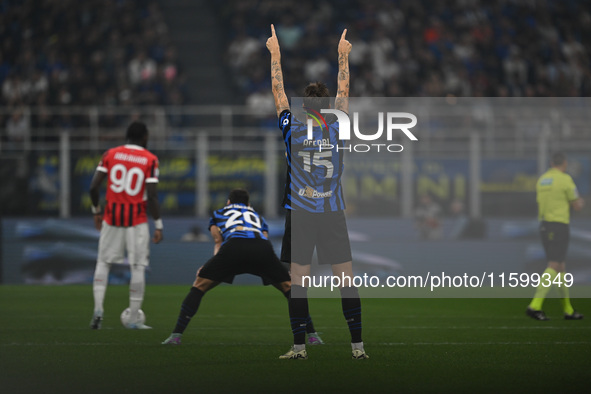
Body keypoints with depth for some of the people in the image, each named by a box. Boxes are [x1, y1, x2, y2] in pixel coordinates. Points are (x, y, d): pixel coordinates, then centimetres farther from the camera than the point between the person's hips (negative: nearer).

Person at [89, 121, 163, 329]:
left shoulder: (110, 154, 3)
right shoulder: (150, 159, -4)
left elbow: (93, 187, -1)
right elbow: (152, 196, -10)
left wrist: (96, 211, 15)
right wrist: (158, 225, -4)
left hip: (112, 217, 3)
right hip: (137, 221, -2)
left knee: (103, 262, 15)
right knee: (138, 267, 4)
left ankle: (98, 308, -2)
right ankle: (134, 319, 3)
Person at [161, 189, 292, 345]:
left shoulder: (218, 214, 37)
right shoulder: (258, 217, 42)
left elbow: (218, 242, 21)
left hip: (233, 246, -1)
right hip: (263, 247, 1)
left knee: (199, 286, 13)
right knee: (288, 287, 20)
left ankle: (176, 335, 5)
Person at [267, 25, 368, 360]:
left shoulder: (293, 129, -4)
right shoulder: (338, 129, -2)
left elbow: (279, 91, 7)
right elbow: (344, 92, 10)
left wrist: (275, 54, 17)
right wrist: (343, 55, 21)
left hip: (299, 216, 0)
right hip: (333, 215, 1)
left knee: (298, 281, 0)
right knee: (347, 279, 2)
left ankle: (299, 346, -3)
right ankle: (357, 345, -2)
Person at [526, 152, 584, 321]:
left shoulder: (542, 180, 13)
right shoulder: (565, 179, -10)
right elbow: (576, 205, -4)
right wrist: (581, 202, 21)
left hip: (544, 225, 8)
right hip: (559, 226, -8)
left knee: (560, 267, 14)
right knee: (554, 268, -11)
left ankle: (568, 309, 18)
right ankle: (535, 306, -23)